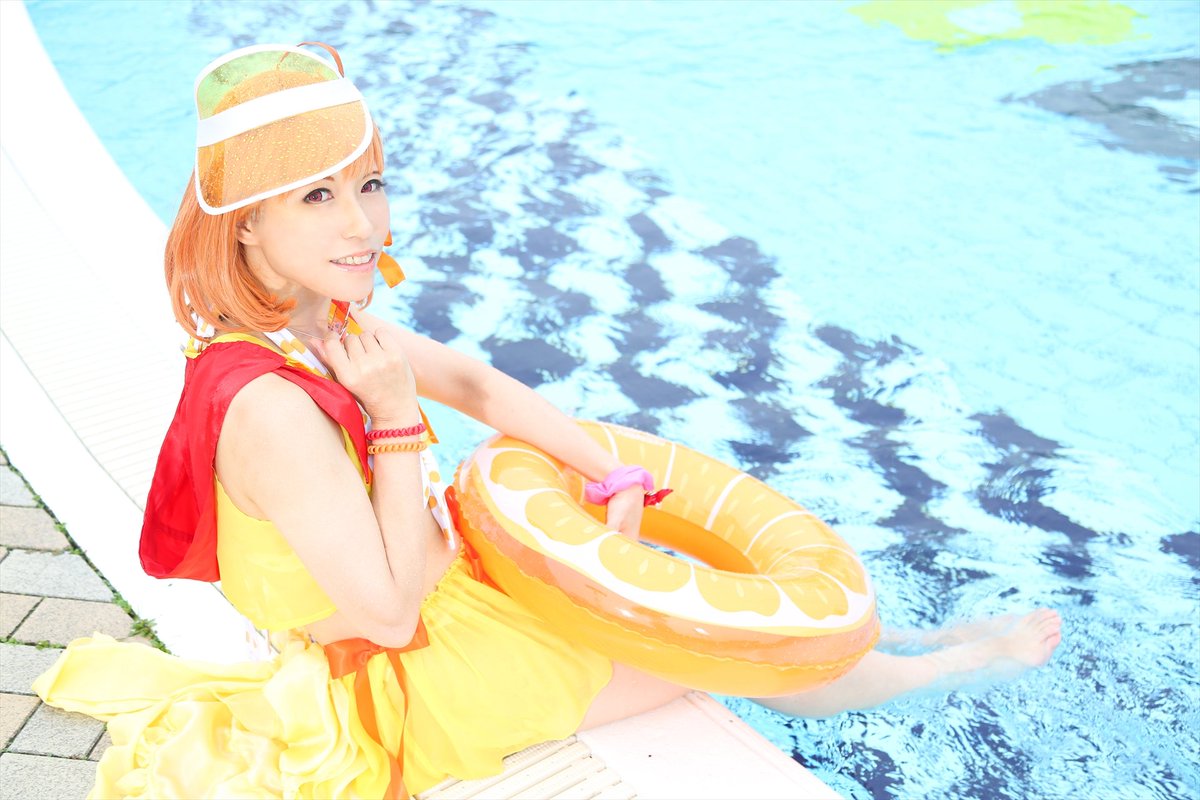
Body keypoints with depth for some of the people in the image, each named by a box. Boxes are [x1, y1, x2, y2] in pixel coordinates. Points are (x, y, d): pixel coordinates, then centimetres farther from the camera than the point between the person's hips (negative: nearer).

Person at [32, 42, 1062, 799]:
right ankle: (952, 661, 25)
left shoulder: (327, 321, -7)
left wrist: (612, 471, -2)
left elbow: (479, 385, 3)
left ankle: (876, 649, 37)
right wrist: (396, 419, -31)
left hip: (448, 580, 8)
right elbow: (391, 611, -29)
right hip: (426, 672, -8)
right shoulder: (269, 406, -34)